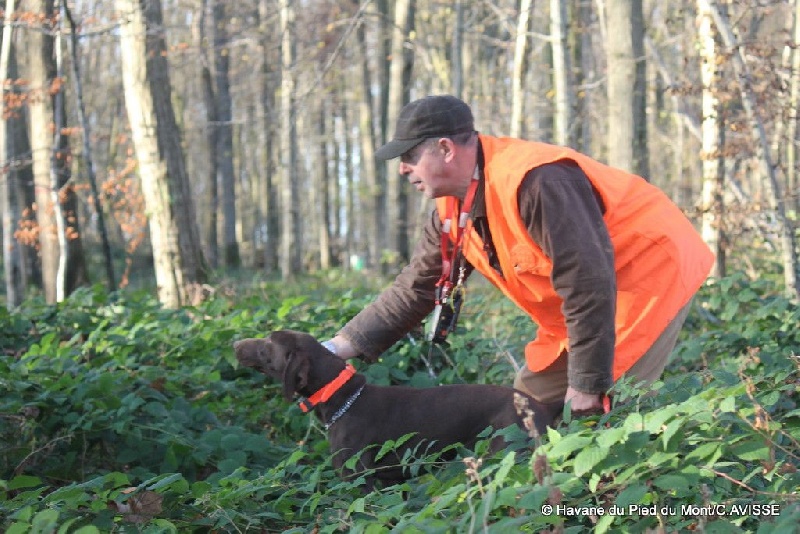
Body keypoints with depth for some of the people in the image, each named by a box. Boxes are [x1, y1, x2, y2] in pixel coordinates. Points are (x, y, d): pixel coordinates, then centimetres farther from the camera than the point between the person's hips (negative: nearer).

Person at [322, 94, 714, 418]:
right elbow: (413, 290, 6)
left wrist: (587, 386, -26)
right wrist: (337, 347, -3)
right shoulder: (452, 210, 0)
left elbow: (588, 284, -31)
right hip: (589, 302, 9)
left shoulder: (534, 182, -31)